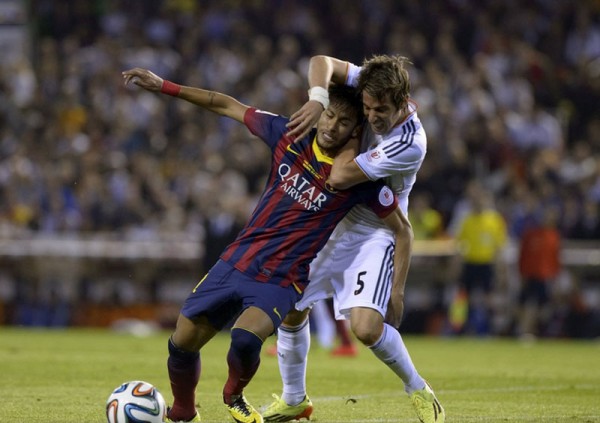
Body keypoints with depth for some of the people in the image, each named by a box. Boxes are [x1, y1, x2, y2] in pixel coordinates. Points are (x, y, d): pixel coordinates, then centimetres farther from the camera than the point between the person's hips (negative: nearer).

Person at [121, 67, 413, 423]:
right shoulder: (289, 135, -3)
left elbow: (402, 229, -2)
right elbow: (227, 106, 8)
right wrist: (163, 85, 5)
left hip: (281, 282, -4)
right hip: (236, 261, 4)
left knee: (245, 339, -31)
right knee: (182, 342, 1)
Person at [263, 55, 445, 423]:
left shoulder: (410, 145, -31)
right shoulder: (375, 89, -14)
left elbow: (340, 177, -31)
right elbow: (321, 62, -6)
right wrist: (318, 99, -24)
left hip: (374, 234, -6)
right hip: (332, 218, 6)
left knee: (366, 327, -23)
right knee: (291, 309, 5)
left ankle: (419, 391, 4)